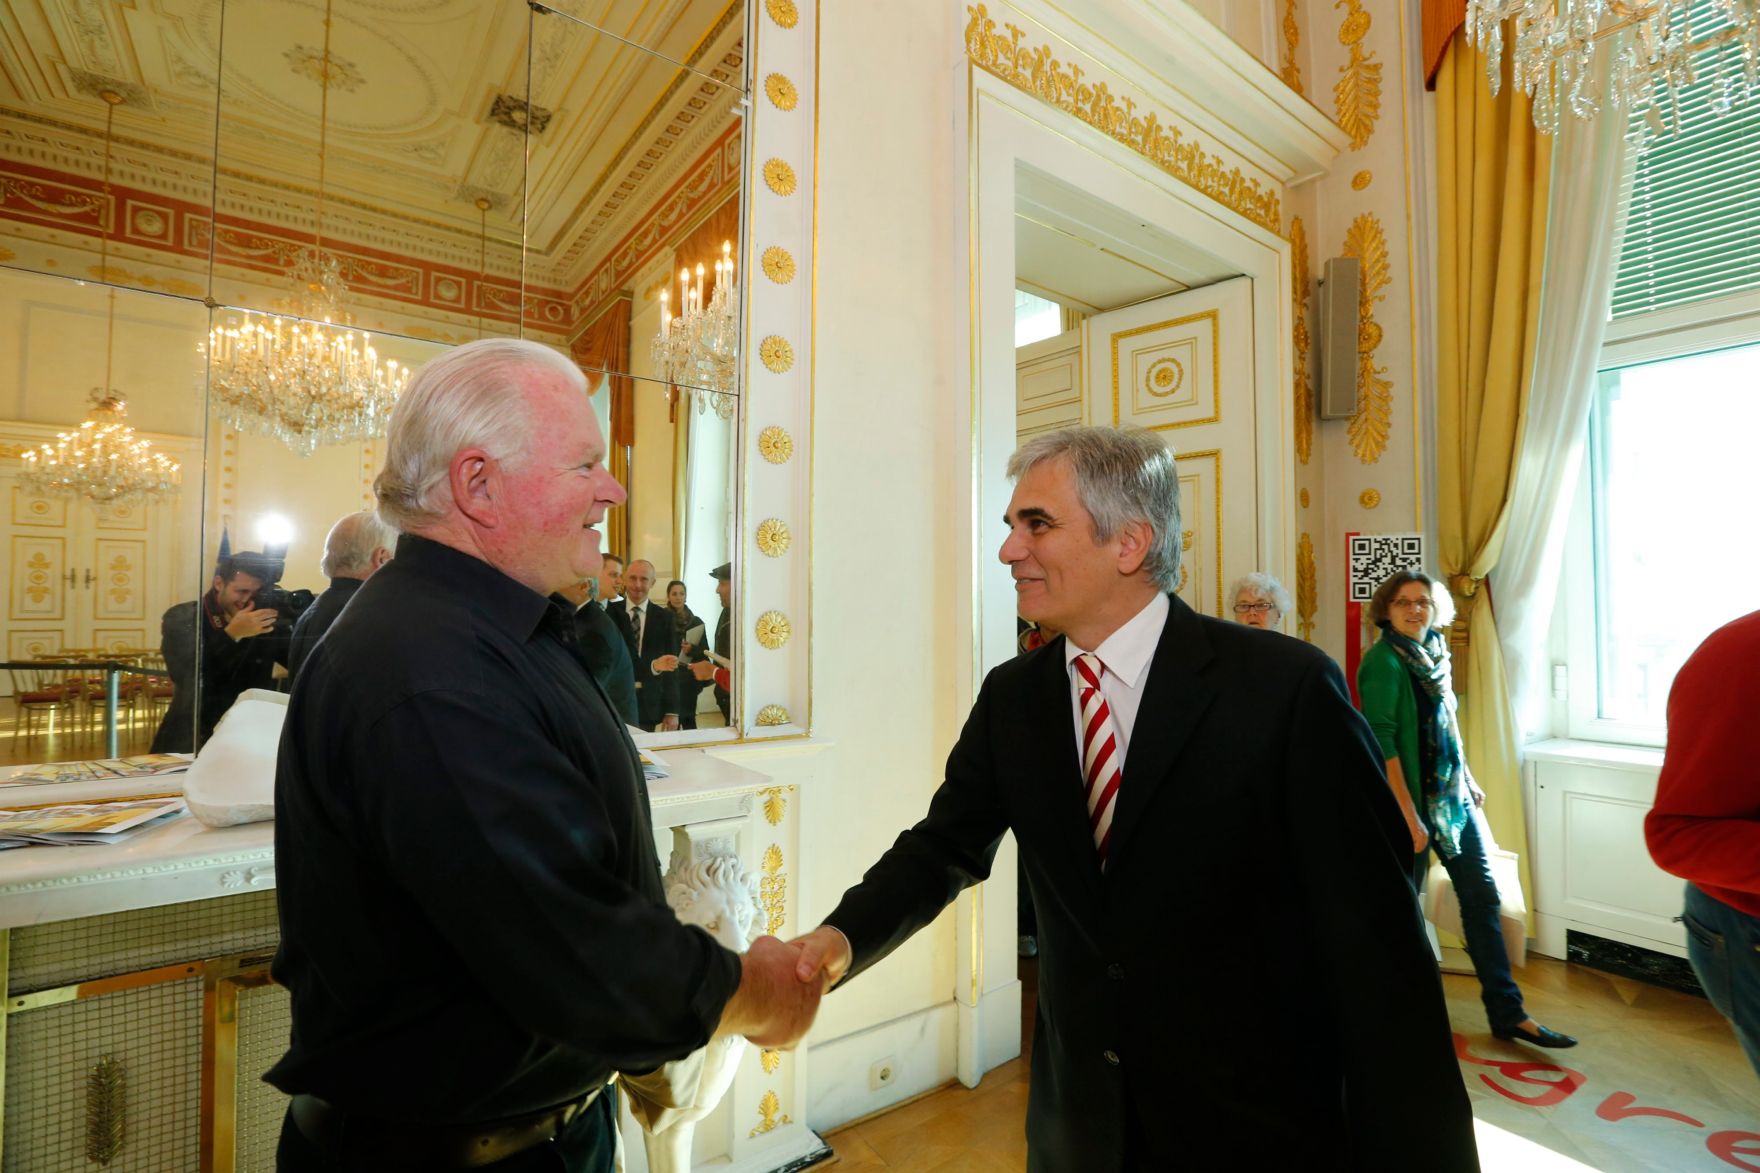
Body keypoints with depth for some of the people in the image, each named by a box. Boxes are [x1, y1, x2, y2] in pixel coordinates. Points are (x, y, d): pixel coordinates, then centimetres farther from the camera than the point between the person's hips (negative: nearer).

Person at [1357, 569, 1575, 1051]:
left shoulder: (1434, 654, 6)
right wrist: (1409, 815, -22)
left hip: (1453, 794, 8)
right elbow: (1382, 743, -21)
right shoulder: (1383, 661, -18)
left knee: (1482, 895, 11)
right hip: (1413, 799, -7)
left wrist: (1469, 778, 18)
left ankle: (1507, 1012, 22)